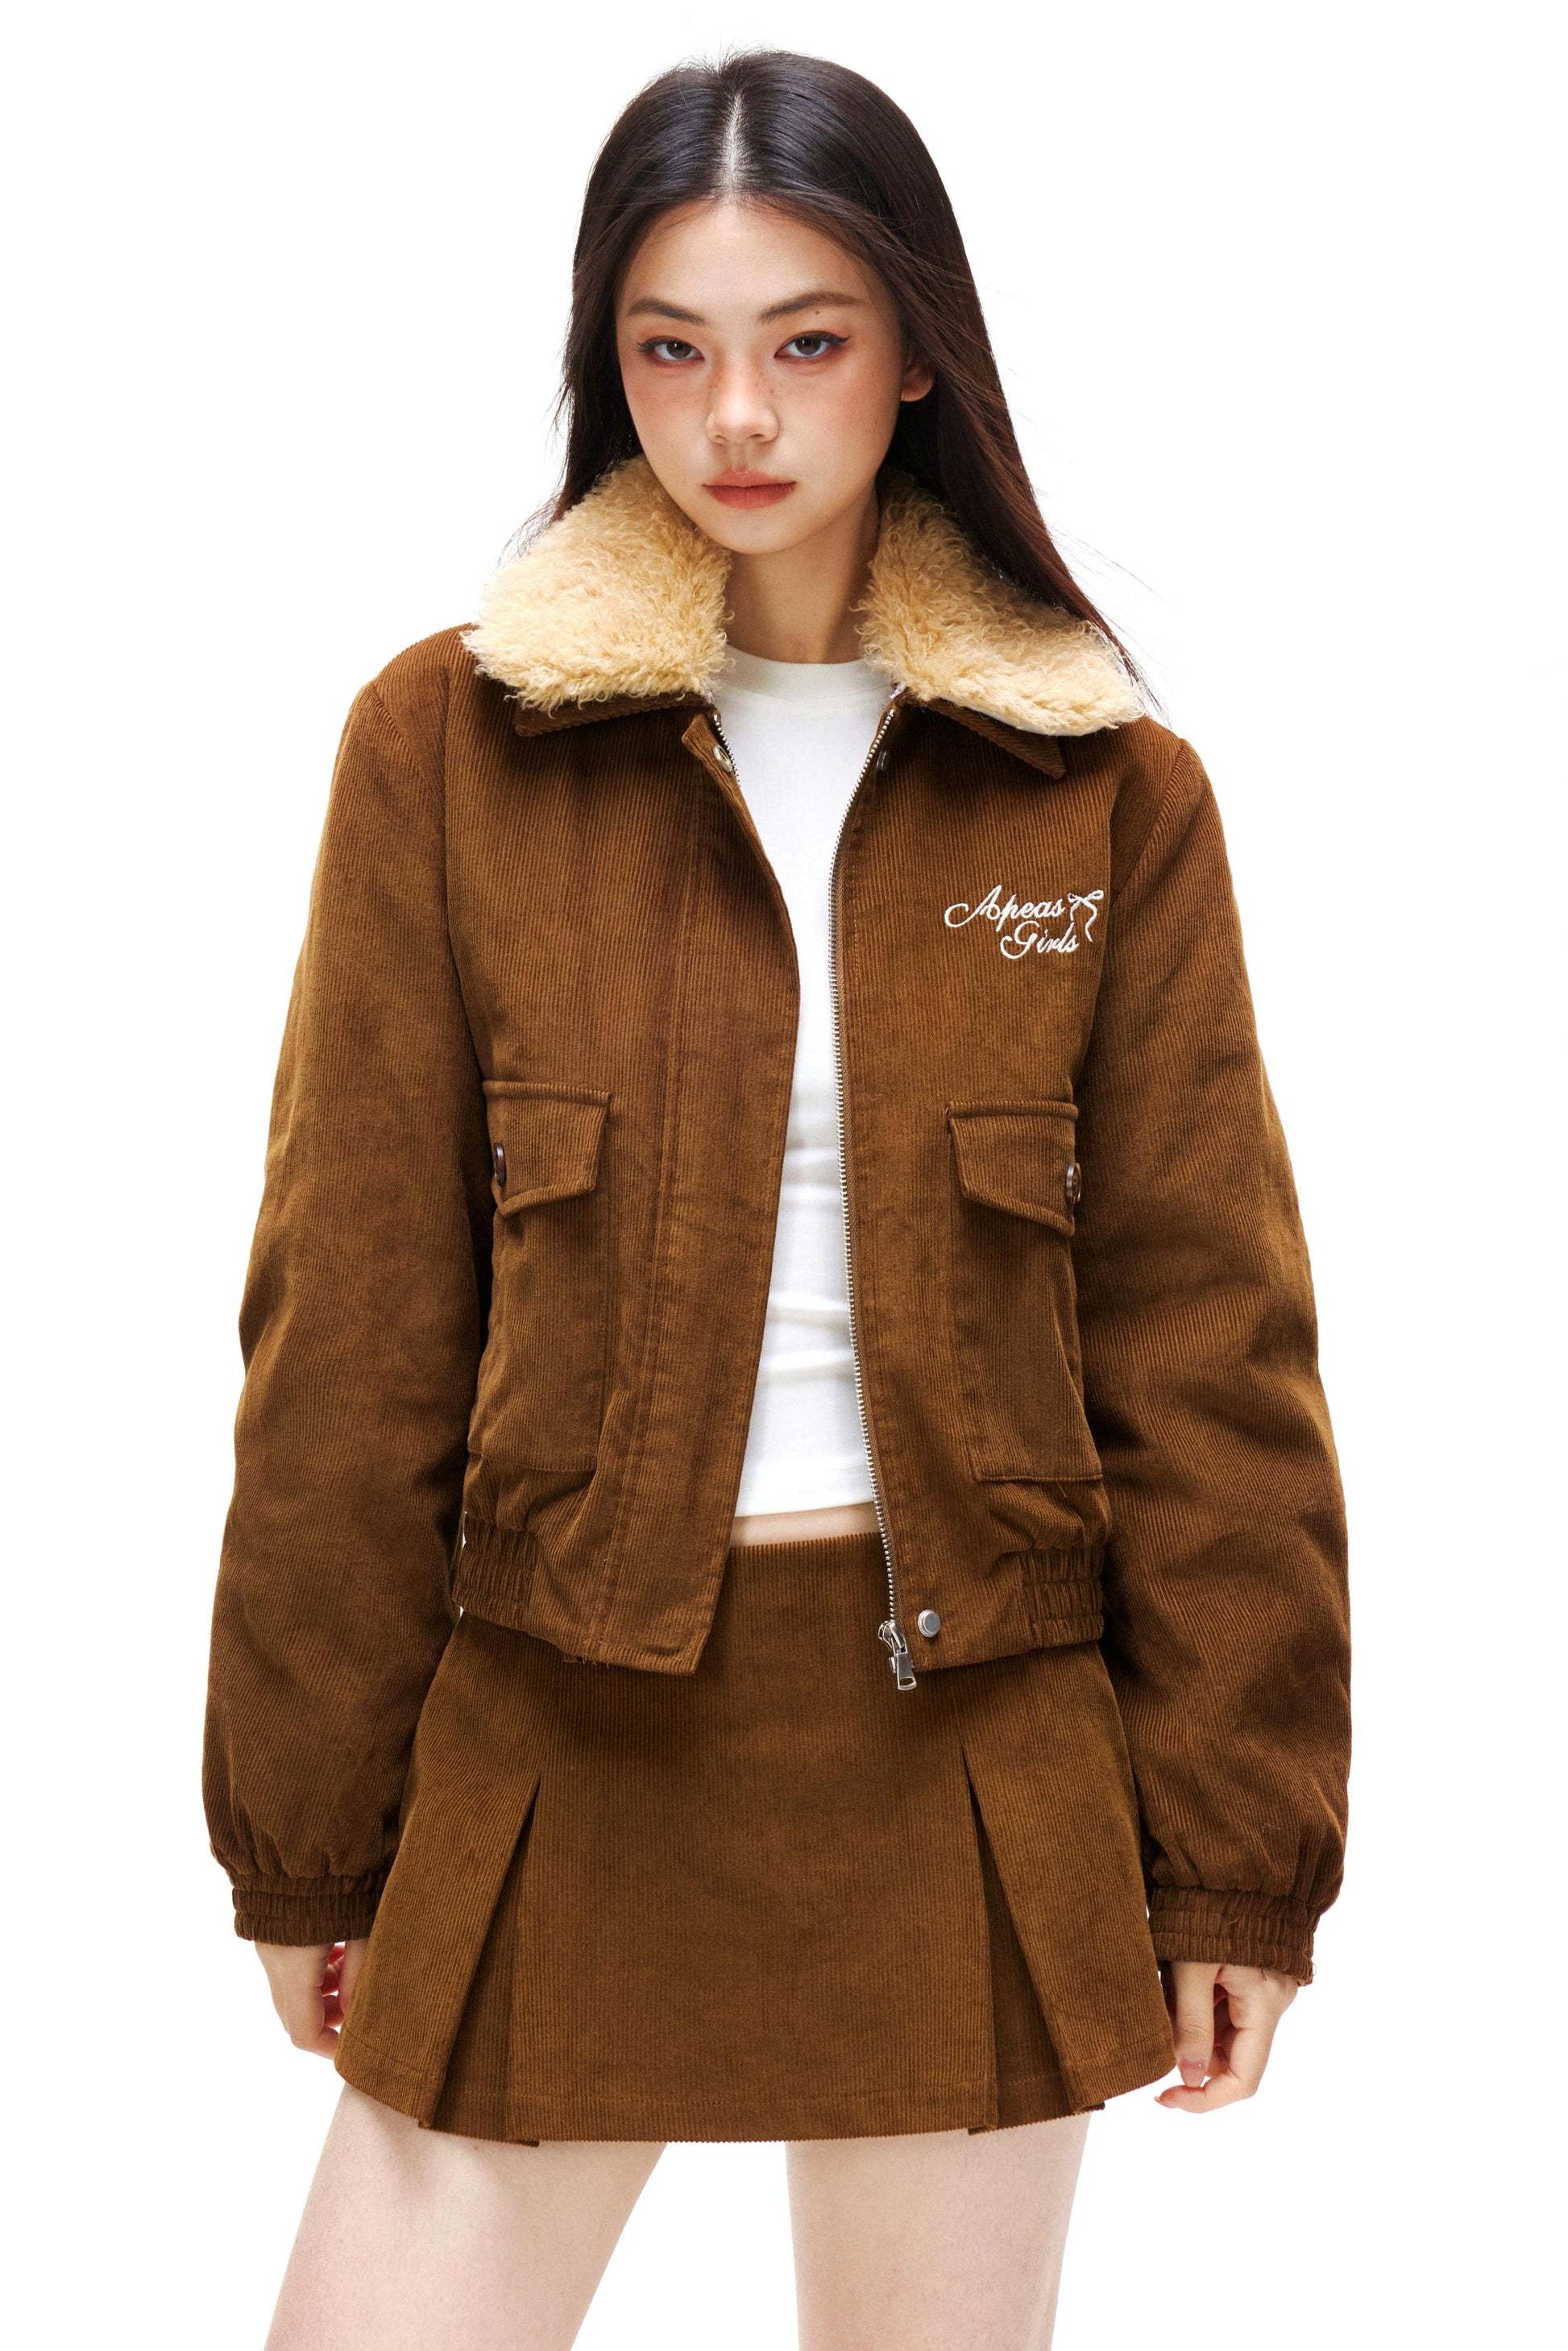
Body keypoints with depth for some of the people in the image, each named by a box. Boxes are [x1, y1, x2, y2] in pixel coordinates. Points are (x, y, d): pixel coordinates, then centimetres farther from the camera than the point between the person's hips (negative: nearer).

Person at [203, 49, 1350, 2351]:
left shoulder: (1107, 789, 1)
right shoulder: (448, 745, -1)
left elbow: (1203, 1332, 2)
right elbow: (351, 1328, 0)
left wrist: (1239, 1851, 0)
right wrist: (312, 1836, 1)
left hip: (975, 1758, 1)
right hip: (555, 1740, 0)